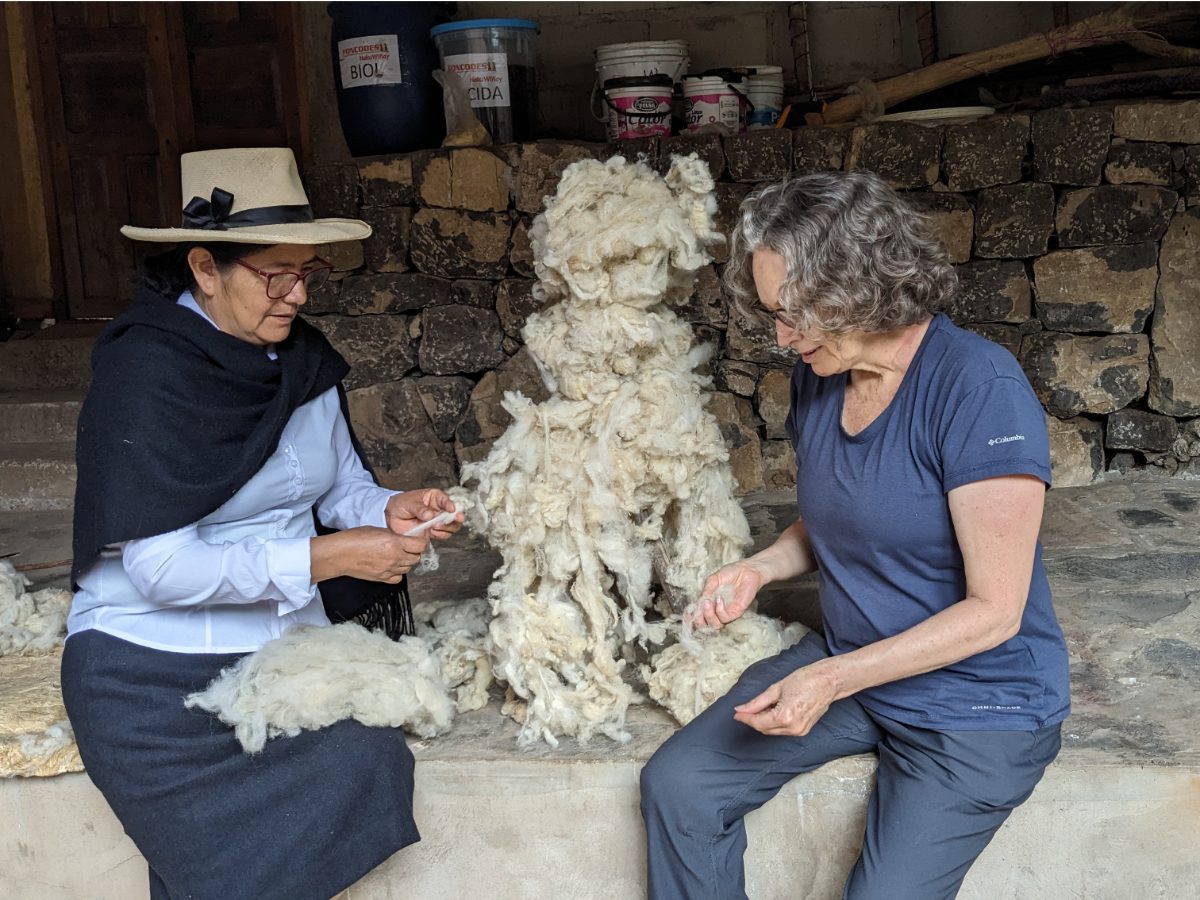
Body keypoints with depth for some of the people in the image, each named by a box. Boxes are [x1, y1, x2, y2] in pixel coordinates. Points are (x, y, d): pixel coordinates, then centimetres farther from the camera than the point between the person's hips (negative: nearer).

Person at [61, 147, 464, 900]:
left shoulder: (302, 354, 5)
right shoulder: (148, 373, -17)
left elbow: (341, 480, 13)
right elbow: (162, 568, -22)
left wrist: (389, 510, -11)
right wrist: (326, 558, -25)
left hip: (285, 641, 6)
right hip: (160, 674, -5)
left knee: (366, 766, -19)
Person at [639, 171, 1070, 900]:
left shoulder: (979, 388, -24)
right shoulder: (818, 377, 0)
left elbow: (995, 610, -22)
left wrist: (832, 680, -26)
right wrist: (757, 571, -6)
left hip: (978, 701, -6)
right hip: (848, 667, 7)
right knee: (676, 786, -6)